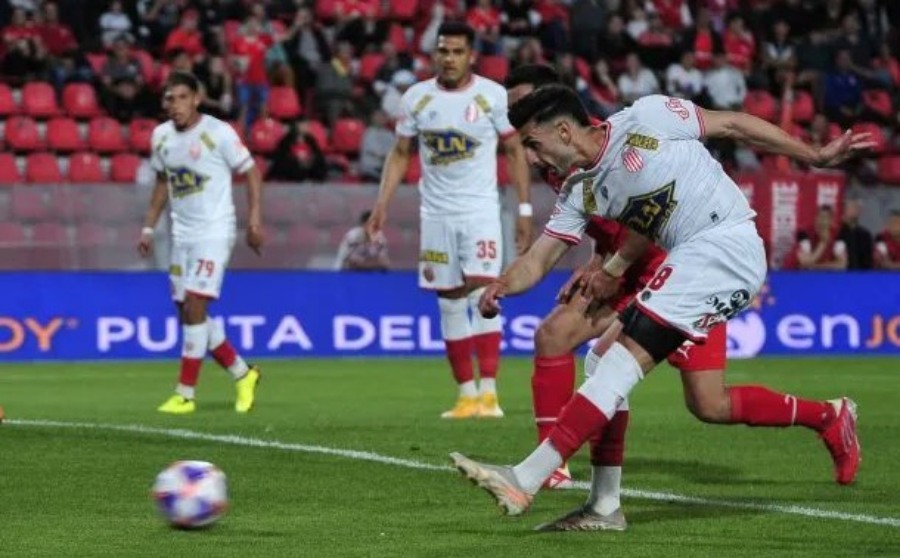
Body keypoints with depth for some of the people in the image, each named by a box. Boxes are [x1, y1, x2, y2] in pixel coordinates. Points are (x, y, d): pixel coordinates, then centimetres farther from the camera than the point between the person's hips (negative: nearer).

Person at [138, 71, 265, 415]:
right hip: (181, 233, 7)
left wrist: (254, 219, -14)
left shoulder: (219, 133, -12)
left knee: (194, 306, -15)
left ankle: (185, 395, -8)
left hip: (215, 230, -7)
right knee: (188, 312, 7)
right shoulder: (161, 136, 6)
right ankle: (242, 374, 24)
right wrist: (149, 227, 14)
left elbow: (251, 173, -6)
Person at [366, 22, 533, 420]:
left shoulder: (493, 96, -4)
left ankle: (489, 392, -15)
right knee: (450, 304, 4)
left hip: (481, 211, -3)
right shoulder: (416, 97, 4)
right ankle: (466, 395, 9)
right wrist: (382, 202, 1)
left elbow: (515, 151, 2)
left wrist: (524, 209, -3)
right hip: (436, 214, 3)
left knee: (482, 294, -15)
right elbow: (400, 154, 11)